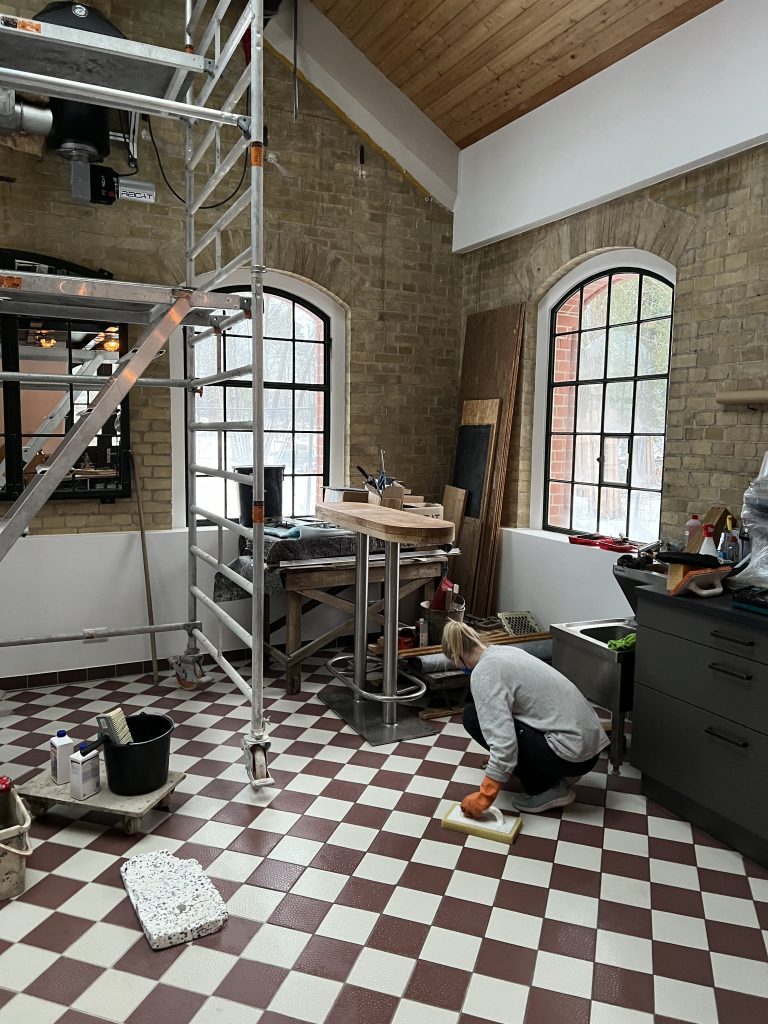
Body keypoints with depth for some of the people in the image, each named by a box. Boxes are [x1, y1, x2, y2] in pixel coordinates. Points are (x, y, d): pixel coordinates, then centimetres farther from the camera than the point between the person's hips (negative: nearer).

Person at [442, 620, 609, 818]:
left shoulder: (482, 673, -13)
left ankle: (544, 789, 1)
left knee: (474, 716, -4)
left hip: (572, 752, -9)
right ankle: (558, 772, 16)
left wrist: (484, 798, -15)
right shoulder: (505, 651, 14)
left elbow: (504, 743, -23)